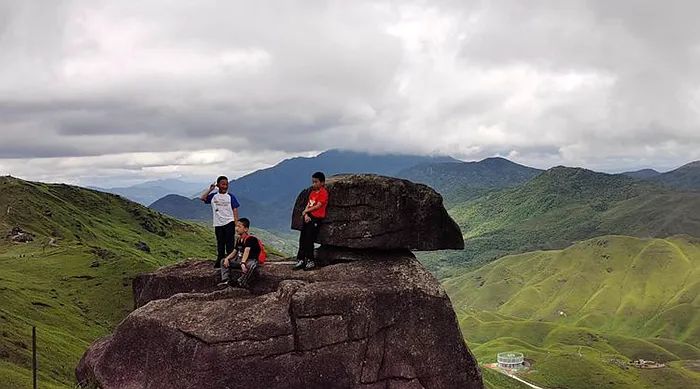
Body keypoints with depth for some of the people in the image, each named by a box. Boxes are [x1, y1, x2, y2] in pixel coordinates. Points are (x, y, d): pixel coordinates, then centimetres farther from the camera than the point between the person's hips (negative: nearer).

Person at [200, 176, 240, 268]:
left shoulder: (230, 197, 2)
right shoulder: (213, 196, 5)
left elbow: (235, 210, 1)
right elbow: (202, 198, -9)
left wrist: (236, 224, -5)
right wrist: (210, 189, -9)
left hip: (229, 223, -2)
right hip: (218, 224, 2)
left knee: (230, 243, -3)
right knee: (220, 244, 11)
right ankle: (219, 261, 20)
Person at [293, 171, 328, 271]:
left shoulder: (324, 193, -8)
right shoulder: (312, 192, 18)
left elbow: (318, 206, -14)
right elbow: (308, 205, 11)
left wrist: (306, 211, -5)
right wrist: (306, 215, -7)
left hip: (317, 218, -8)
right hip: (308, 217, 8)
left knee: (309, 240, -9)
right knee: (302, 239, 3)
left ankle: (310, 261, 1)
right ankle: (300, 260, 7)